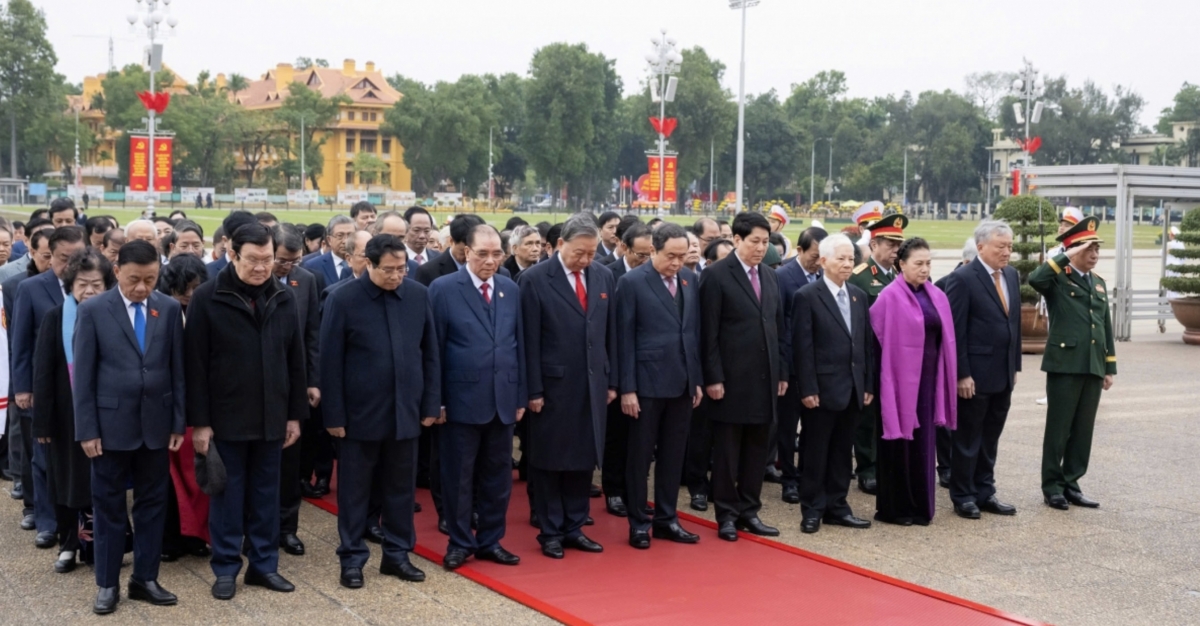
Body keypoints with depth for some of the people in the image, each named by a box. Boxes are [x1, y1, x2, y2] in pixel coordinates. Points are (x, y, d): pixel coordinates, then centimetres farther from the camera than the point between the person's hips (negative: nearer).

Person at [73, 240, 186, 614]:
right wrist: (86, 429, -8)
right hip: (111, 424, -2)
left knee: (152, 502, 9)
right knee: (108, 505, 7)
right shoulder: (92, 311, -6)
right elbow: (83, 375, -5)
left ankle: (145, 579, 21)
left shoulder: (169, 309, 1)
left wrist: (179, 422, 2)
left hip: (156, 422, 3)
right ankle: (107, 584, 17)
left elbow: (177, 369, 4)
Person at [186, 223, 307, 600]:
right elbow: (195, 364, -8)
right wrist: (199, 421, -11)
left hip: (271, 417, 4)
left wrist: (295, 414, 6)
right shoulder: (207, 298, -8)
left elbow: (295, 361, 9)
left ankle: (264, 564, 23)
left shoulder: (284, 299, 4)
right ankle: (226, 568, 18)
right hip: (226, 417, -3)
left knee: (266, 494, 12)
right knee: (227, 495, 6)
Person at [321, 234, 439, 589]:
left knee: (401, 488, 12)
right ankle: (352, 559, 19)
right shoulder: (343, 300, -9)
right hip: (360, 412, -3)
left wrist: (431, 403, 4)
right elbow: (331, 363, -7)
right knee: (354, 490, 8)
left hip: (405, 411, 3)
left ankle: (397, 554, 25)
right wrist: (334, 415, -9)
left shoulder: (419, 295, 0)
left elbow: (430, 354, 6)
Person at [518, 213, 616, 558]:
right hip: (553, 385, -4)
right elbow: (530, 340, -9)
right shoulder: (535, 278, -9)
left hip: (592, 384, 5)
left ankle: (574, 528, 22)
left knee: (585, 459, 11)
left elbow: (610, 332, 10)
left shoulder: (604, 276, 6)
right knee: (549, 461, 6)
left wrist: (612, 381, 9)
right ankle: (550, 532, 17)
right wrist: (533, 390, -11)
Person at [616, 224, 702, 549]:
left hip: (682, 382, 5)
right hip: (647, 382, -5)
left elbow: (695, 331, 12)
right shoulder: (632, 282, -8)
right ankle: (638, 523, 16)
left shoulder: (690, 280, 7)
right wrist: (627, 388, -12)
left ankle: (666, 519, 22)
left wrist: (697, 379, 10)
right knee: (640, 455, 5)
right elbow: (625, 338, -9)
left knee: (673, 455, 11)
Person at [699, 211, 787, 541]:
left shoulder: (769, 277, 13)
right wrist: (713, 377, -15)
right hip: (732, 379, -6)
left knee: (757, 449, 10)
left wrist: (782, 372, 11)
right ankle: (727, 514, 13)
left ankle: (749, 511, 20)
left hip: (764, 378, 6)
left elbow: (777, 328, 15)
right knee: (727, 450, 4)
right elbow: (708, 333, -11)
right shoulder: (716, 275, -7)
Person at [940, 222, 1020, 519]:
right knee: (967, 439, 5)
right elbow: (955, 332, -15)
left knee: (990, 439, 14)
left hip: (1003, 375, 7)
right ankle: (962, 497, 16)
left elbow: (1015, 323, 15)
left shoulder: (1012, 276, 9)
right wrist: (962, 374, -17)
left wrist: (1015, 366, 12)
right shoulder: (962, 279, -13)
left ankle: (985, 493, 24)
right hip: (975, 375, -7)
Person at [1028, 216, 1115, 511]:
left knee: (1083, 430, 10)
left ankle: (1071, 483, 19)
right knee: (1058, 429, 1)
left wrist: (1111, 367, 14)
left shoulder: (1099, 283, 16)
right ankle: (1052, 486, 10)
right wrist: (1066, 258, -19)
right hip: (1064, 365, -6)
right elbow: (1034, 279, -29)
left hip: (1093, 367, 6)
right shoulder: (1058, 279, -4)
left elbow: (1106, 327, 18)